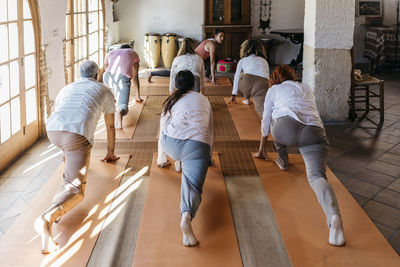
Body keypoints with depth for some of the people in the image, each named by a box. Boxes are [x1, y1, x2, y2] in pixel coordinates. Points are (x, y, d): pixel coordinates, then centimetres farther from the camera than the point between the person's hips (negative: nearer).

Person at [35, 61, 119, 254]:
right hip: (77, 135, -5)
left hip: (52, 131, 5)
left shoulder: (66, 89, 37)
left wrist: (66, 153, 65)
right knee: (75, 191, -8)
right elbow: (110, 126, 36)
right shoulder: (105, 91, 28)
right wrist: (110, 153, 52)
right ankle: (47, 218, -36)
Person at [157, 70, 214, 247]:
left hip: (172, 144, 1)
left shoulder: (171, 101, 25)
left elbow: (162, 131, 35)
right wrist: (208, 155, 51)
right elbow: (211, 130, 36)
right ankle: (187, 216, -39)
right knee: (193, 183, -10)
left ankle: (179, 162, 47)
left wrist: (161, 159, 49)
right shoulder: (203, 100, 27)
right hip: (198, 146, -1)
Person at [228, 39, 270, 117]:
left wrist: (234, 96, 51)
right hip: (263, 84, 0)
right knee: (261, 107, -15)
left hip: (248, 81, 0)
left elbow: (236, 78, 38)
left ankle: (247, 99, 36)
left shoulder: (242, 61, 31)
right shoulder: (264, 61, 36)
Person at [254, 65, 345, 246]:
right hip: (314, 132, 2)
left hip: (286, 129, -2)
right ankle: (334, 215, -42)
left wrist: (261, 149, 49)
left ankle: (283, 161, 43)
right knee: (316, 176, -15)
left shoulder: (275, 89, 29)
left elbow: (266, 122, 35)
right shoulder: (307, 89, 39)